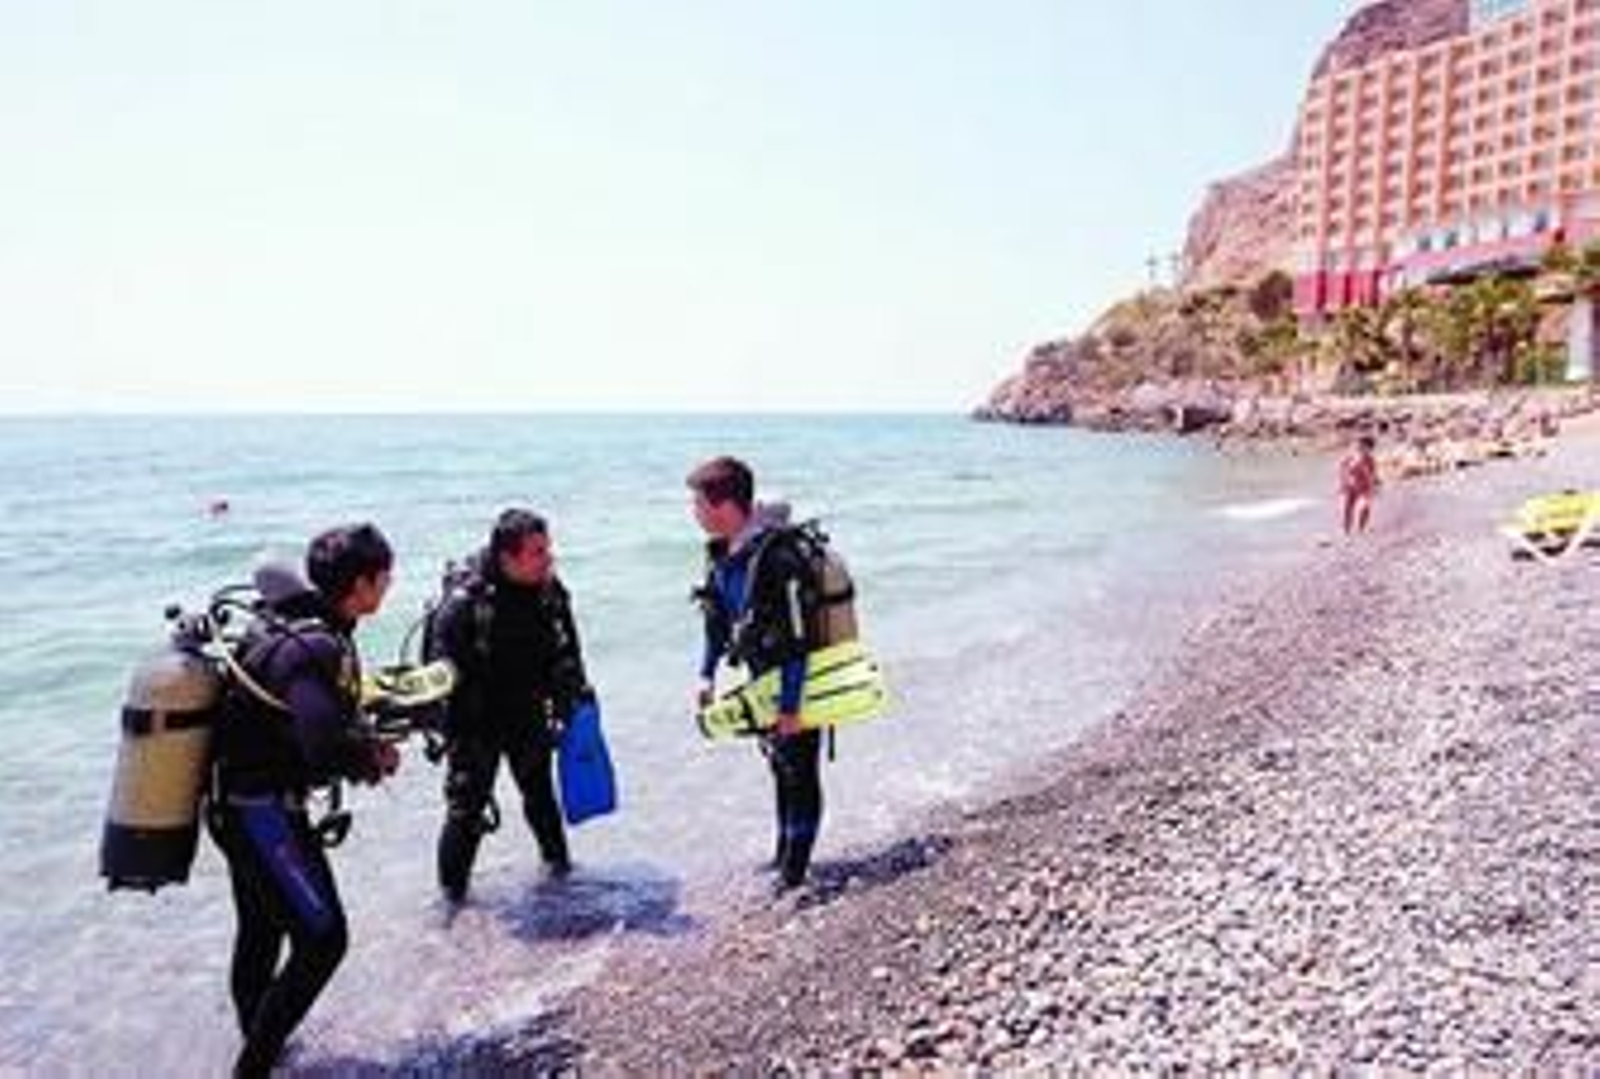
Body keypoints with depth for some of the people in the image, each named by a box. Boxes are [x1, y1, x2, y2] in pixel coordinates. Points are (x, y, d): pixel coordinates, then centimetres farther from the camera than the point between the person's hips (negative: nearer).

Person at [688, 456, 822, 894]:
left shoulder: (778, 558, -29)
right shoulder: (721, 554, -1)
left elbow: (797, 638, -27)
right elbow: (717, 616, 12)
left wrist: (790, 706, -23)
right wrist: (707, 674, 11)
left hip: (800, 682, -9)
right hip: (764, 680, 9)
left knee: (799, 772, 3)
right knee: (780, 768, 20)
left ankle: (795, 869, 15)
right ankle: (785, 853, 36)